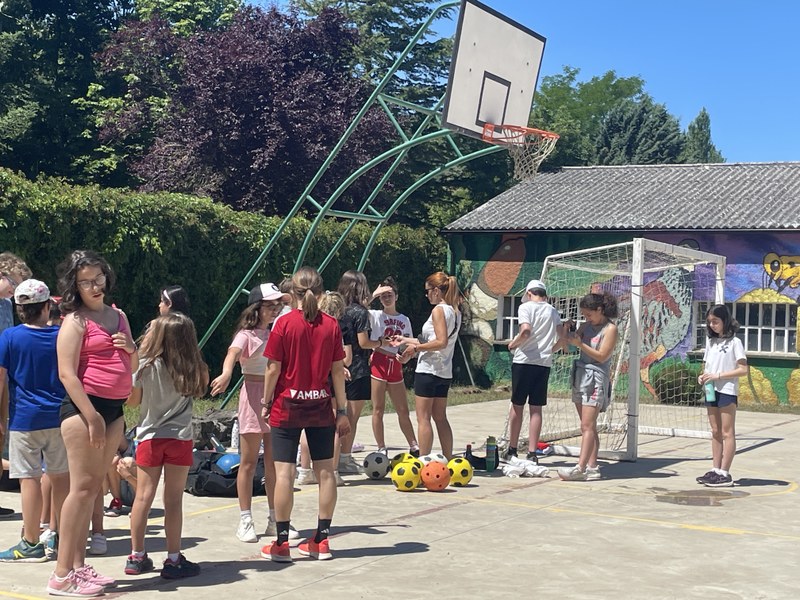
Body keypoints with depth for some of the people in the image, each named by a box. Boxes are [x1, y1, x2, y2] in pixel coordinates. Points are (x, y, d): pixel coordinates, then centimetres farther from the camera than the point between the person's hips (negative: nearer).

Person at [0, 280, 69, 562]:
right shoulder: (61, 336, 1)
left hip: (24, 419, -3)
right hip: (58, 417, 3)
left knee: (29, 478, 0)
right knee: (61, 476, 12)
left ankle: (31, 544, 4)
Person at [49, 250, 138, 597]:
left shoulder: (118, 315, 15)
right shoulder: (75, 320, -6)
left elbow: (133, 368, 23)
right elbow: (67, 374, -13)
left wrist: (130, 348, 0)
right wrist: (92, 417, -19)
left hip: (114, 410, 7)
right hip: (83, 407, -7)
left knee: (93, 487, 9)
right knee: (82, 487, -9)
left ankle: (78, 566, 15)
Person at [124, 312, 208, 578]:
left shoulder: (146, 365, -5)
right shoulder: (193, 369, -2)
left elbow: (132, 400, 3)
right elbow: (203, 384, 18)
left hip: (149, 438, 0)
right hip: (179, 438, 0)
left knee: (143, 497, 6)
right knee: (173, 500, 2)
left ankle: (136, 556, 13)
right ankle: (173, 559, 5)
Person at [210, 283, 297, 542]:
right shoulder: (247, 335, -8)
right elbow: (232, 354, -29)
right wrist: (226, 374, -50)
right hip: (254, 396, -6)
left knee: (274, 463, 9)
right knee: (249, 462, 1)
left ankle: (275, 520, 17)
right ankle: (245, 521, 9)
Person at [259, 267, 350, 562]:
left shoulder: (284, 324, -8)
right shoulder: (331, 325, 0)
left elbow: (273, 369, -8)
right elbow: (337, 370, 1)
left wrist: (266, 403, 4)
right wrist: (342, 410, 8)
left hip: (287, 406, -3)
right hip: (320, 405, 3)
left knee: (284, 472, -1)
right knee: (325, 471, 9)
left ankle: (281, 543, 2)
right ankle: (322, 540, 15)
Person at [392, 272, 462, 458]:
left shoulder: (438, 310, -12)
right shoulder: (455, 312, 12)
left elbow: (441, 342, -22)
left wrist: (416, 347, -12)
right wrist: (406, 340, 20)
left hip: (428, 370, -9)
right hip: (444, 372, 9)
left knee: (423, 418, -4)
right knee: (440, 418, 15)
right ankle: (448, 460, 17)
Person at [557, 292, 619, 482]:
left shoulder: (610, 328, -6)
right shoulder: (586, 326, 14)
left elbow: (602, 356, -13)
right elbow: (572, 340, 8)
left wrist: (580, 344, -18)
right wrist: (568, 333, -12)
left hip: (596, 378, -8)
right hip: (580, 375, 8)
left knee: (587, 426, -13)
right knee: (588, 426, 6)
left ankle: (580, 468, -19)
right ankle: (592, 467, 8)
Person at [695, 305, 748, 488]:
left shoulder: (734, 342, -7)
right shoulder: (711, 341, 14)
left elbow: (743, 369, -12)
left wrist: (718, 376, -18)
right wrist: (703, 376, -1)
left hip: (727, 392, -7)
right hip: (711, 391, 7)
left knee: (727, 433, -2)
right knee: (715, 432, 10)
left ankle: (724, 474, -2)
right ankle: (716, 470, 15)